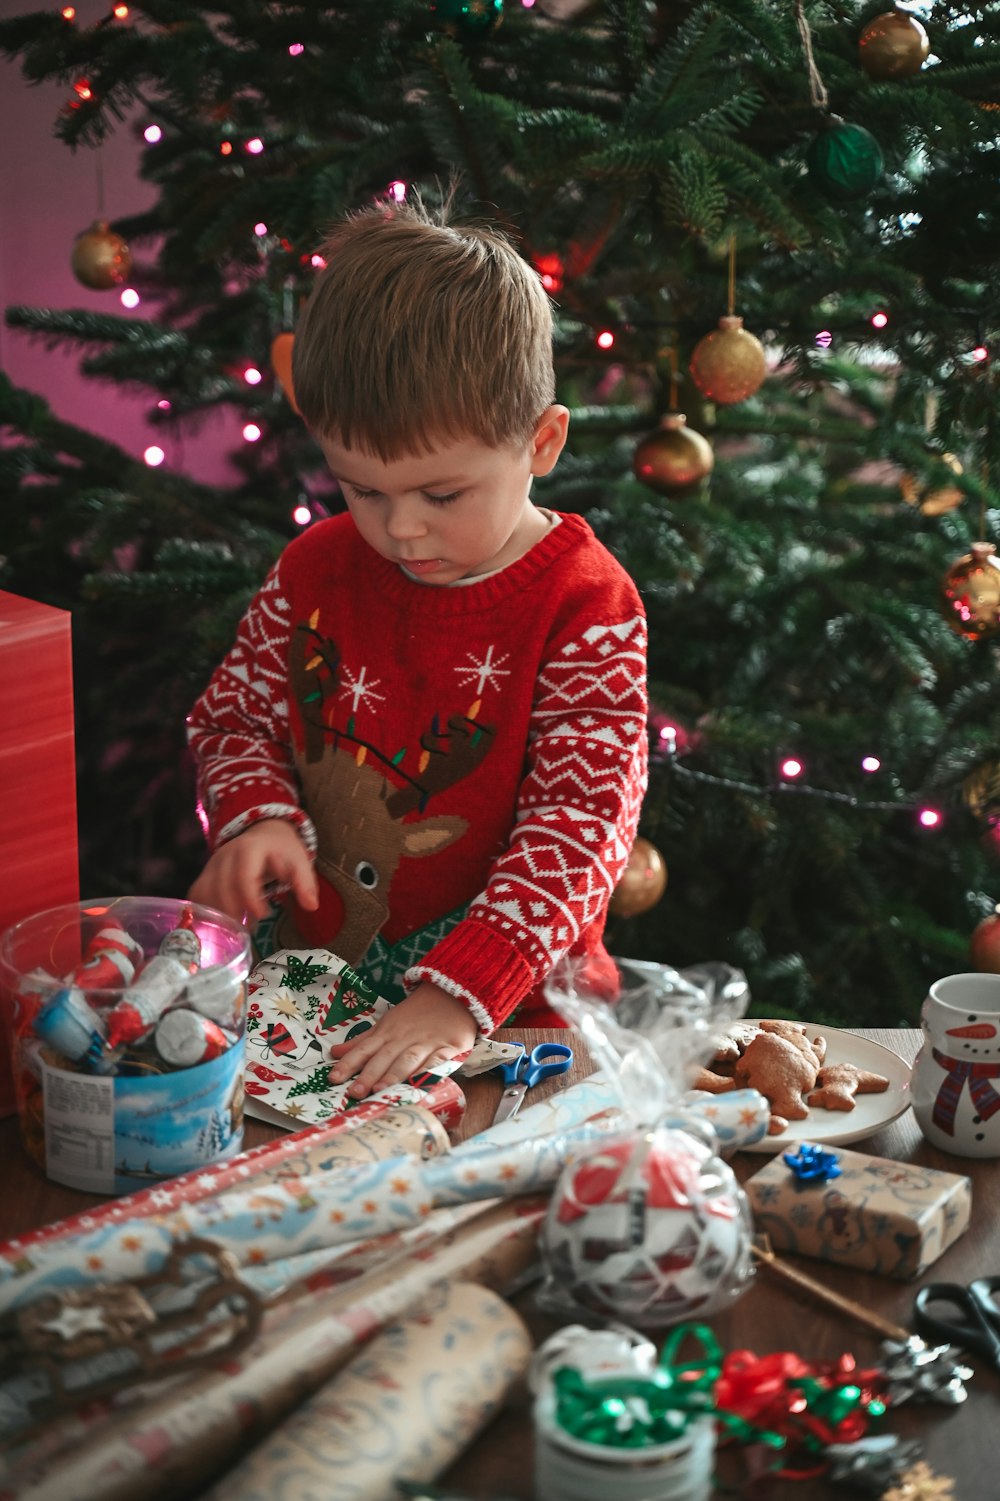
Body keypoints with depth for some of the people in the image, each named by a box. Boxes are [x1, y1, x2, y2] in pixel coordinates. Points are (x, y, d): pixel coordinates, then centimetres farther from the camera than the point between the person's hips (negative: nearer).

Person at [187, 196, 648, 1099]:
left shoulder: (585, 608, -11)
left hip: (508, 1000, -5)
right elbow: (235, 715, 16)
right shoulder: (316, 568, 3)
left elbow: (582, 818, -17)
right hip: (306, 967, 5)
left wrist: (457, 997, -27)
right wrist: (255, 815, -8)